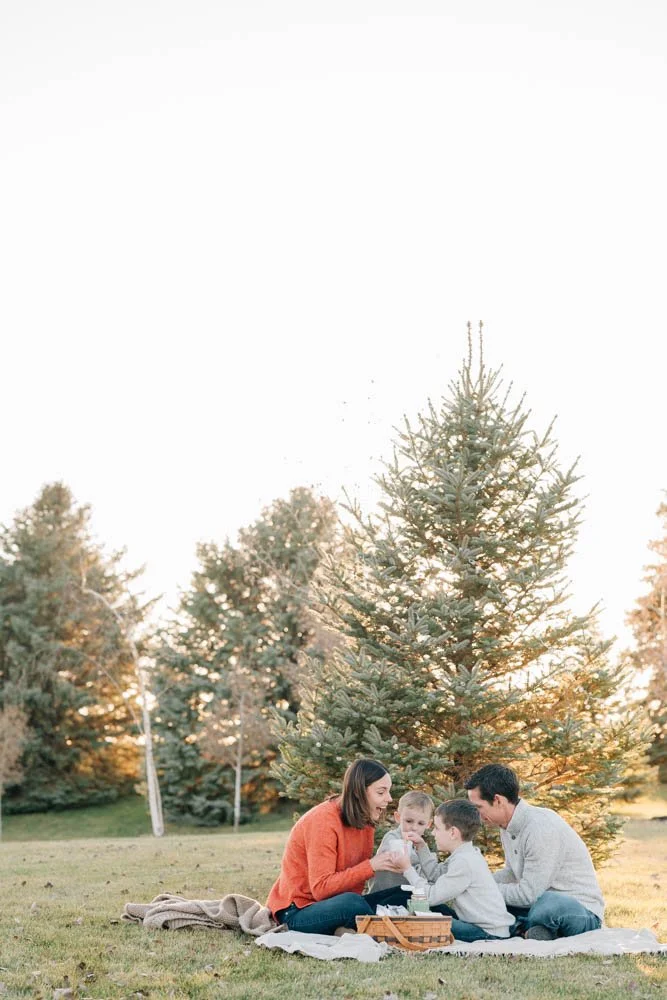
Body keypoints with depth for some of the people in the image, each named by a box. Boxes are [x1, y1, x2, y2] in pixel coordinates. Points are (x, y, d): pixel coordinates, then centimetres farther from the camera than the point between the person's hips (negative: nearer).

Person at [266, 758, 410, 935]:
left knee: (405, 896, -4)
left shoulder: (364, 820, 4)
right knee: (351, 902, -37)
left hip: (335, 905, 8)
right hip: (297, 912, -8)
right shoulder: (323, 820, -20)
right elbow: (321, 888, -25)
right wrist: (371, 866, -27)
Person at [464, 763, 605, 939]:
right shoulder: (509, 827, 5)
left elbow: (529, 894, -24)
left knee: (546, 902, -40)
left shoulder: (542, 828, -25)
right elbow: (512, 873, 19)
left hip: (582, 913, -9)